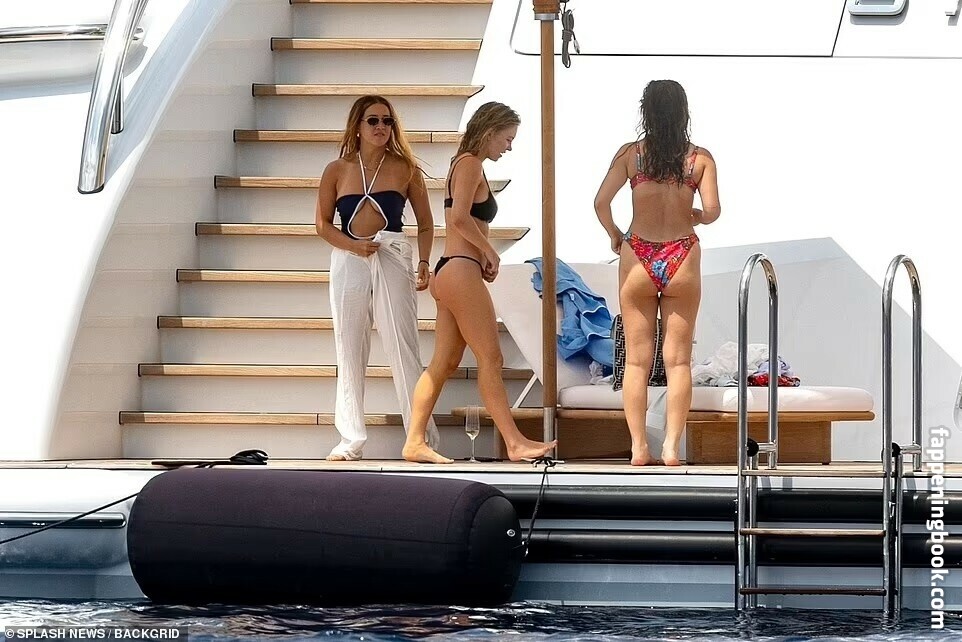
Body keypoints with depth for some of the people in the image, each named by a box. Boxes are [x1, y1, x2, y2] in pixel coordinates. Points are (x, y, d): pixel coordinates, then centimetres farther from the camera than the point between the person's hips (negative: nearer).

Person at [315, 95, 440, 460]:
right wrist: (353, 245, -10)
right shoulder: (337, 171, 6)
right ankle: (351, 439, 11)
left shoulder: (404, 169, 5)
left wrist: (424, 262, -2)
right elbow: (323, 223, 7)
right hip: (348, 262, 2)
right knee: (350, 351, 4)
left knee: (403, 348, -6)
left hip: (393, 259, -2)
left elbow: (425, 222, 10)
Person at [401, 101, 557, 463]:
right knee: (490, 358, -8)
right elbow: (460, 217, -21)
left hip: (451, 271, 10)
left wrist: (483, 258, 3)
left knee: (445, 362, 7)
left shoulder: (466, 165, 21)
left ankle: (414, 442, 6)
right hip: (461, 270, -10)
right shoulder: (470, 164, -9)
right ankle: (515, 443, -7)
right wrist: (490, 253, -9)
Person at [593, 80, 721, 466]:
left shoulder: (631, 154, -2)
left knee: (637, 359, 6)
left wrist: (614, 236, 8)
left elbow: (601, 202, -9)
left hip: (638, 259, 0)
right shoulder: (700, 158, -1)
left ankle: (638, 447, 3)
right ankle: (672, 446, 0)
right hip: (681, 259, 0)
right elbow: (712, 210, -9)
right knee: (677, 359, 5)